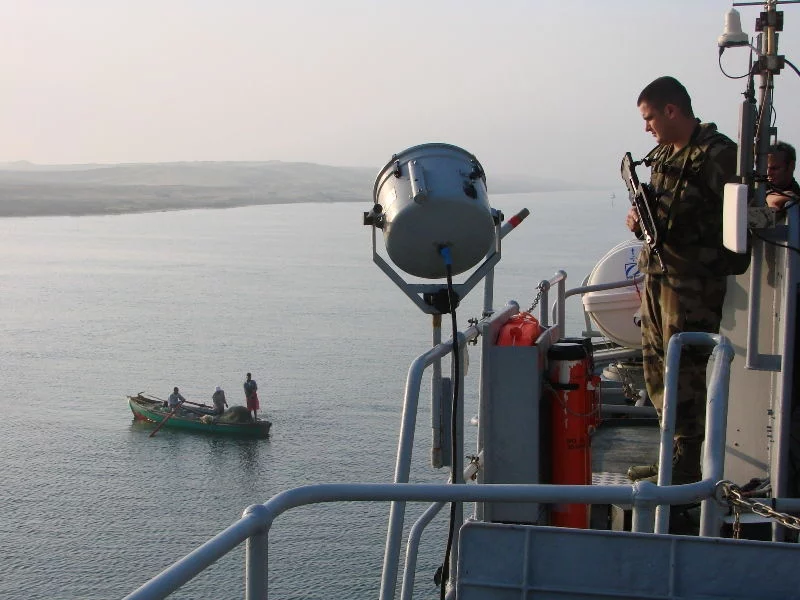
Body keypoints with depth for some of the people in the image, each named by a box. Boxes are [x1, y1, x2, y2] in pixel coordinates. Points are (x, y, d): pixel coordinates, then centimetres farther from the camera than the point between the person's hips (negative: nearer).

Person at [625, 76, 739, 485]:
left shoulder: (717, 154, -12)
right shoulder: (663, 153, 16)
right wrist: (639, 217, 4)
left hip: (693, 279, -9)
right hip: (657, 272, 9)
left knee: (686, 371, -6)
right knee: (657, 366, 13)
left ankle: (687, 466, 1)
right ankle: (674, 455, 24)